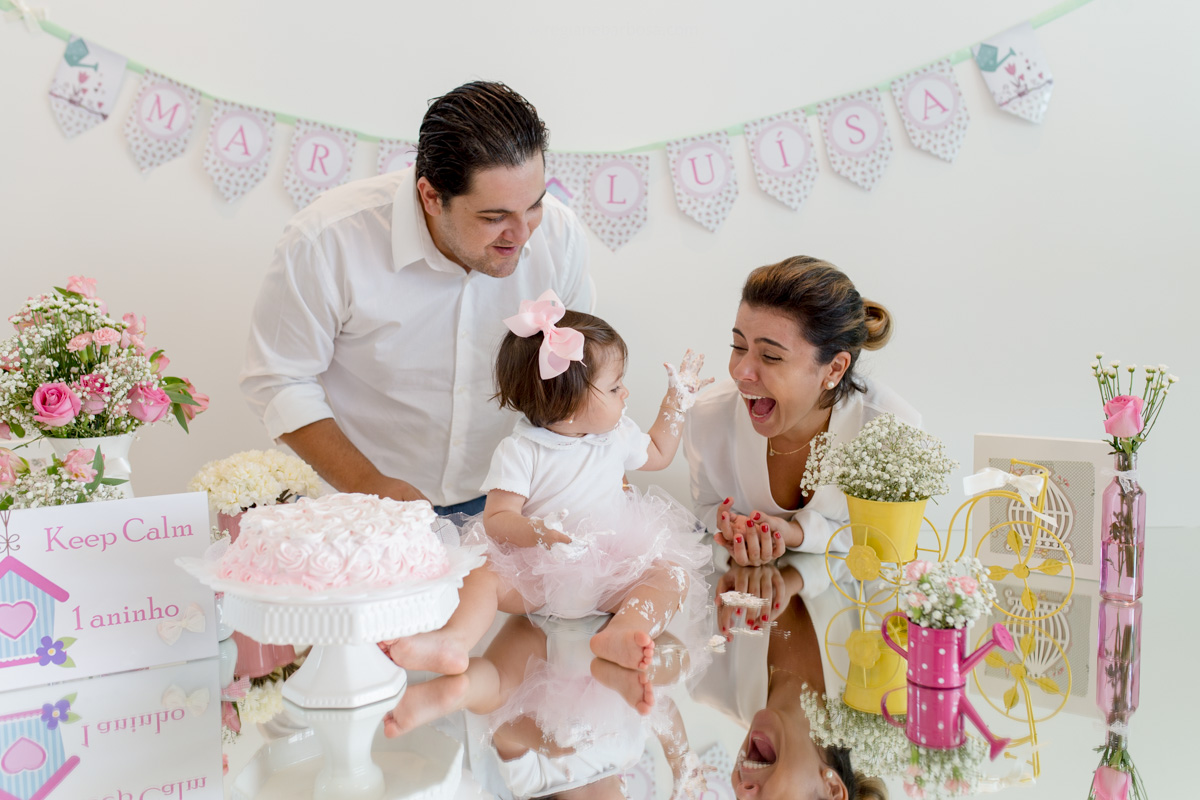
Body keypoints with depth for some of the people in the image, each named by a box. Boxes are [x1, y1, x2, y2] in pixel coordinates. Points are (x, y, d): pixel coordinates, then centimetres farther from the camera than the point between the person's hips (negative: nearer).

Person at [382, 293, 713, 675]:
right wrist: (540, 532, -35)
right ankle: (453, 641, -45)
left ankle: (619, 635, -46)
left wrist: (677, 401, 24)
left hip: (610, 570, 3)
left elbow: (658, 454, 30)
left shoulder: (617, 434, 9)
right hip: (535, 572, -3)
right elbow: (496, 519, -16)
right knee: (481, 574, -27)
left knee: (670, 575, -23)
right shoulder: (520, 451, -10)